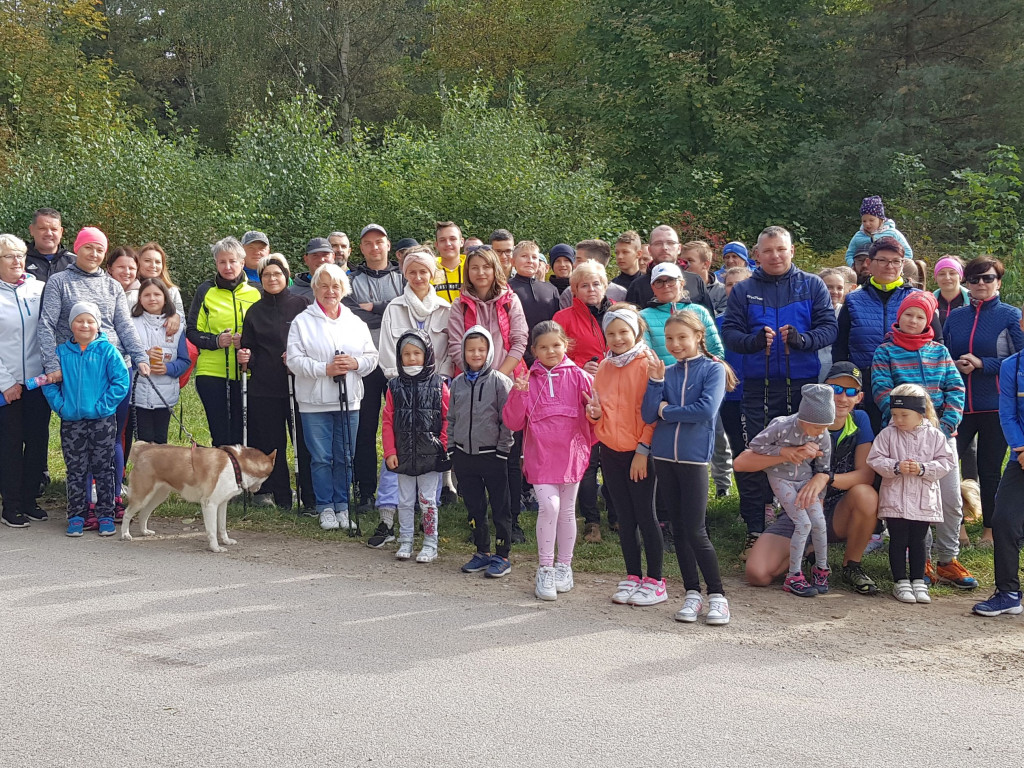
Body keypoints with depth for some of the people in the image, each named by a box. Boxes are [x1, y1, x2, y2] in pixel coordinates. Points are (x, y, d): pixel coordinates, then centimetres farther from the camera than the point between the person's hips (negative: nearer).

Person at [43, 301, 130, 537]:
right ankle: (76, 517, 16)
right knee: (75, 471, 8)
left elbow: (121, 382, -7)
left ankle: (105, 516, 14)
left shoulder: (107, 350, -4)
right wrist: (61, 406, -6)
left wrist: (103, 406, -13)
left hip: (102, 421, -2)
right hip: (71, 423, 2)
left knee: (103, 470, 6)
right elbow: (49, 383, 7)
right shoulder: (61, 353, 3)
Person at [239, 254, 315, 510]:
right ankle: (281, 498, 13)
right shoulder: (255, 311, 12)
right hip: (264, 387, 3)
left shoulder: (301, 304, 3)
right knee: (272, 444, 4)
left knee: (304, 441, -4)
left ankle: (310, 498, 3)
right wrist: (246, 357, -4)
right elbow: (249, 348, 18)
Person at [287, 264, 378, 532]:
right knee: (321, 458, 1)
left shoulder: (356, 322, 12)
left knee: (345, 457, 7)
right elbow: (294, 360, -7)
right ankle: (325, 508, 12)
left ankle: (342, 506, 19)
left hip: (349, 401, 3)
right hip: (314, 402, -3)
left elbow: (372, 356, 10)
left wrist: (355, 364, -11)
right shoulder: (302, 322, 1)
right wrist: (325, 369, -17)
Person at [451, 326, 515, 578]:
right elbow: (451, 419, 14)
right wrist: (452, 450, 10)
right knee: (474, 507, 12)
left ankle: (502, 556, 11)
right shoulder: (458, 383, 8)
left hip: (492, 455, -5)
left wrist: (503, 451, -9)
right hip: (464, 455, 5)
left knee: (500, 508, 2)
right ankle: (482, 552, 23)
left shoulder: (500, 381, -7)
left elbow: (507, 420, -6)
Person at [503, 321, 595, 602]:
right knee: (549, 505, -15)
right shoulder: (528, 380, 2)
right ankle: (545, 570, -3)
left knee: (567, 510, 12)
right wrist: (519, 394, -14)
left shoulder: (578, 376, 1)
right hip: (540, 454, -1)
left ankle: (564, 566, 28)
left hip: (571, 452, 1)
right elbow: (513, 422, 1)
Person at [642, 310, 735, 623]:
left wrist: (665, 410, -6)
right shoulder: (666, 372, 9)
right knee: (679, 529, 9)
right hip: (665, 456, 5)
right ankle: (692, 594, 17)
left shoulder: (713, 369, -2)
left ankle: (717, 596, 4)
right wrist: (656, 381, -10)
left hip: (694, 457, -5)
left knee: (696, 531, -6)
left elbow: (706, 410, -17)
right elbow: (648, 415, 1)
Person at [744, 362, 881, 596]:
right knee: (758, 574, -24)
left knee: (865, 494, -34)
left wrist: (826, 478, -35)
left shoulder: (859, 421, -5)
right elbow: (742, 462, -21)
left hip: (838, 515, 1)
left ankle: (851, 566, -8)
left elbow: (866, 475, -15)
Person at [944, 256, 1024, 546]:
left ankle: (990, 530, 20)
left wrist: (982, 364, -16)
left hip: (995, 406, -3)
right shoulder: (955, 317, 9)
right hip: (958, 404, 3)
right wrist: (955, 366, -7)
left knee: (989, 470, 5)